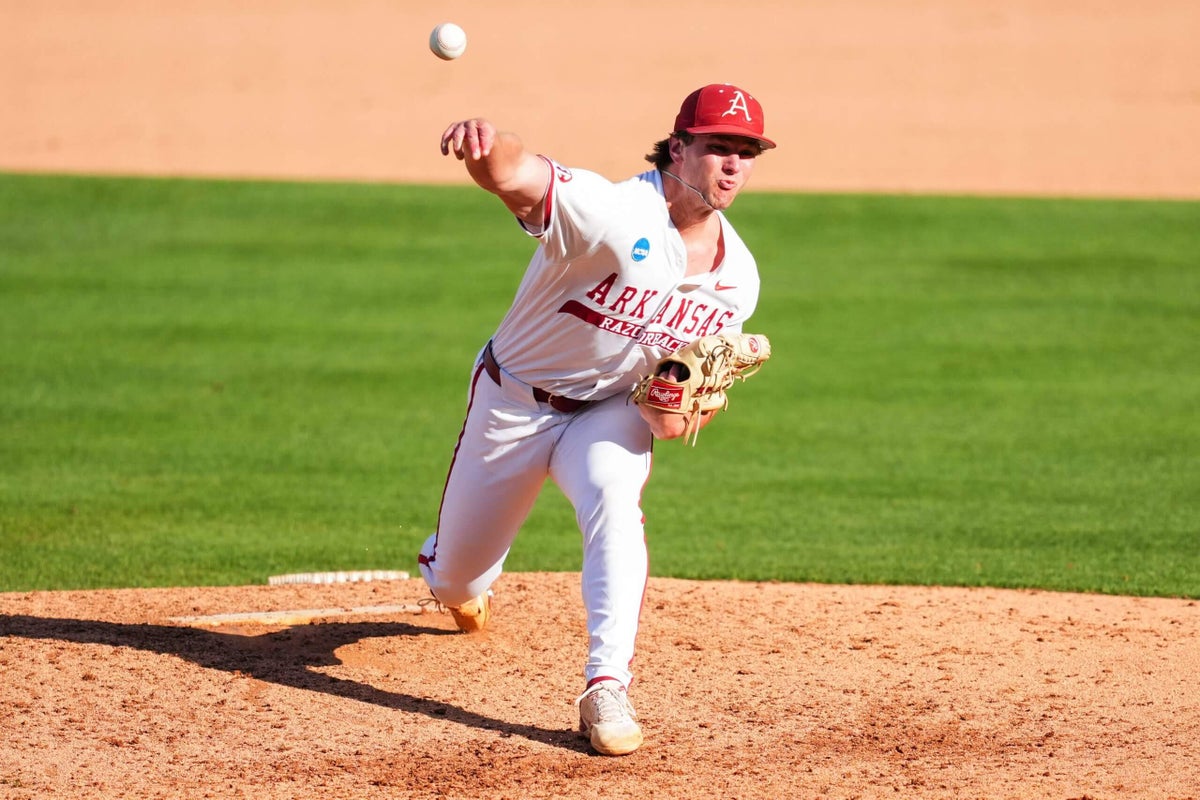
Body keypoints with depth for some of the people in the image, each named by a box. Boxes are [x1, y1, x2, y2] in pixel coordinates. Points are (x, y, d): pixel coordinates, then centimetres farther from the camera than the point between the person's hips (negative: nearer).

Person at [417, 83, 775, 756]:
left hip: (612, 411, 2)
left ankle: (608, 689, -32)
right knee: (455, 579, 13)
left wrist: (681, 411, -18)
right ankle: (464, 588, 54)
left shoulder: (738, 278, -9)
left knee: (613, 496, -34)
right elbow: (515, 173, -50)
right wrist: (484, 145, -75)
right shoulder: (611, 211, -30)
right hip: (513, 403, -2)